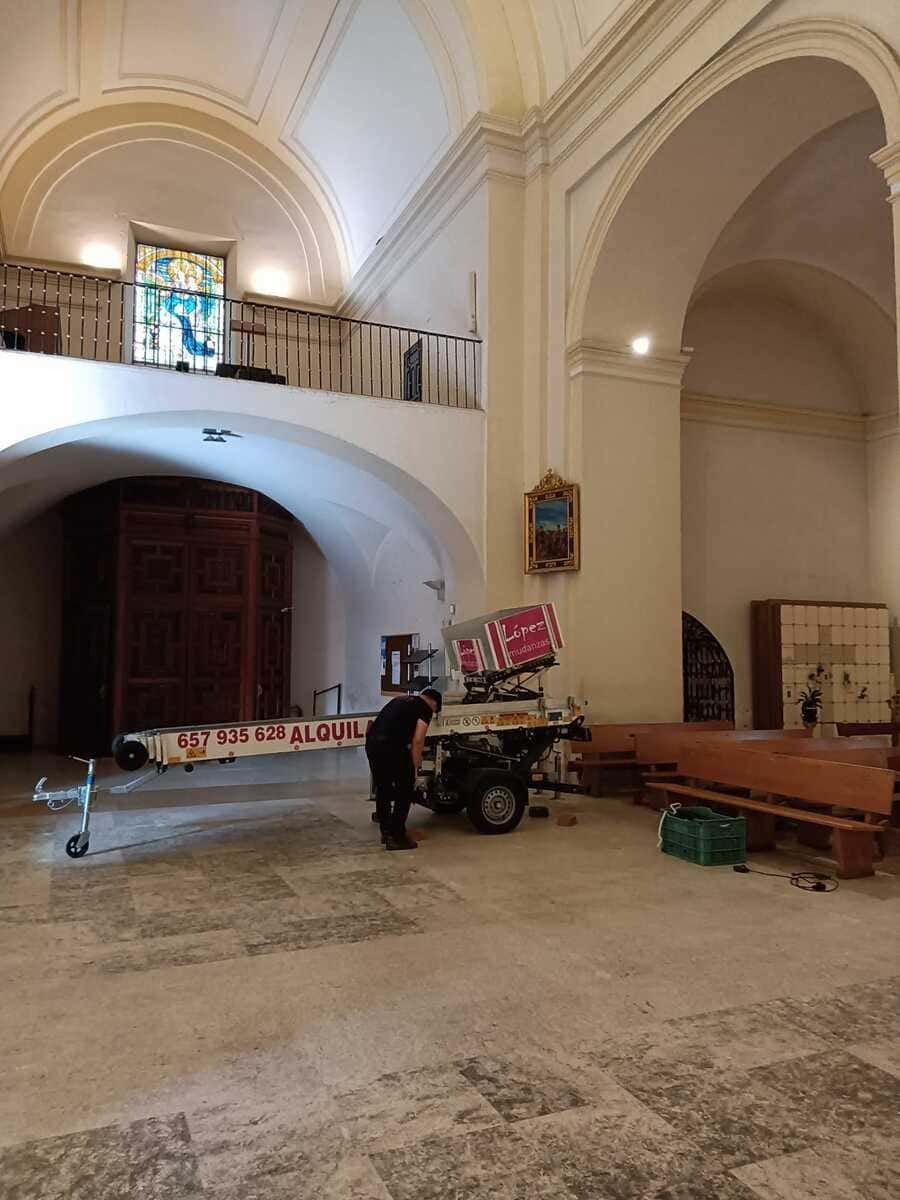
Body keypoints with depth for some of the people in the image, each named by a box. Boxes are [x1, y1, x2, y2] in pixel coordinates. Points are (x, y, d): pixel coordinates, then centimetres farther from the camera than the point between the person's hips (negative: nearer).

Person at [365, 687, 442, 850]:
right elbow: (417, 741, -3)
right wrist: (415, 767, 7)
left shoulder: (402, 700, 29)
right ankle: (396, 837, 9)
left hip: (371, 741, 8)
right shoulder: (425, 709, 7)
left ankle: (386, 831, 33)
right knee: (405, 791, 7)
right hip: (391, 745, -8)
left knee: (382, 788, 22)